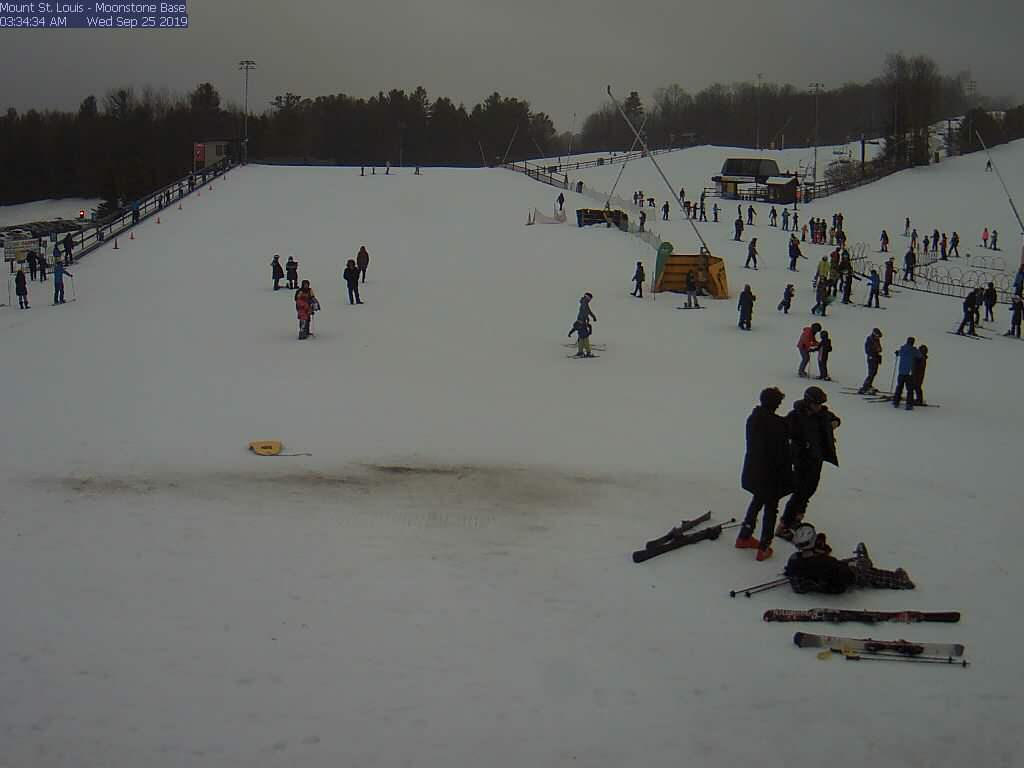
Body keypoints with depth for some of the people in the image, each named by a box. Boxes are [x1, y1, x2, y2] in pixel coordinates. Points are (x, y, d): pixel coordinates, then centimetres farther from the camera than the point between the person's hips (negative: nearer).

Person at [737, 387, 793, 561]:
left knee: (757, 501, 27)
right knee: (770, 509, 8)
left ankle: (744, 537, 36)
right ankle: (763, 548, 13)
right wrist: (787, 478, -10)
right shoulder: (777, 424, -24)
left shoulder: (752, 418, -2)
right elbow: (782, 454, -19)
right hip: (770, 474, -7)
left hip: (752, 470, 7)